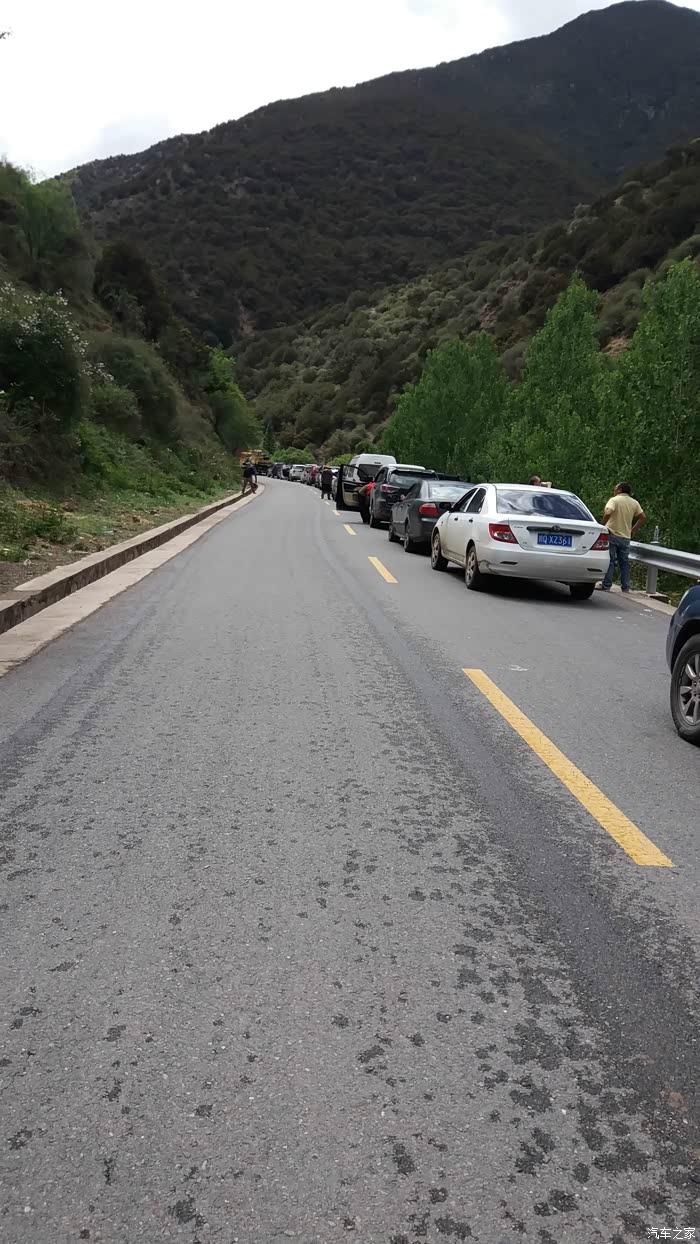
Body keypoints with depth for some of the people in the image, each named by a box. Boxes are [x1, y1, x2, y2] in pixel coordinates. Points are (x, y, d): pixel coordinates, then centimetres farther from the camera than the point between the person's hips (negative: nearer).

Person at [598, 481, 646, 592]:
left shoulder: (614, 500, -8)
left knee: (609, 560, -2)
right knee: (624, 562, 11)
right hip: (626, 536, 5)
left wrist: (603, 525, -12)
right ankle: (625, 586, 12)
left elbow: (608, 513, -25)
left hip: (612, 534, -5)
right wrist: (634, 530, 15)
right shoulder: (634, 503, 10)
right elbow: (643, 517, 10)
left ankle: (606, 585, -4)